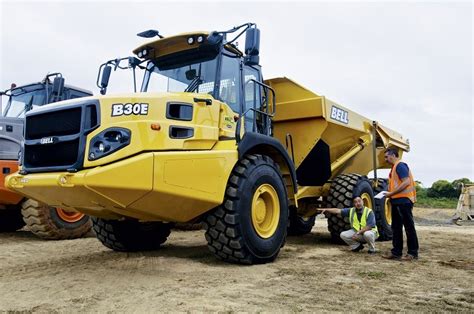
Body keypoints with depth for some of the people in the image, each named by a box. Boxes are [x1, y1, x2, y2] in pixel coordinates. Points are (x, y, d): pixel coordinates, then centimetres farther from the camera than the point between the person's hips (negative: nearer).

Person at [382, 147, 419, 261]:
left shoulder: (400, 165, -11)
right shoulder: (394, 167, 18)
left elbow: (406, 182, -21)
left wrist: (391, 193, -18)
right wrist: (389, 194, 7)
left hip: (404, 200, -10)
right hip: (397, 201, 10)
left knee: (409, 227, -2)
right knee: (396, 227, 11)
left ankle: (413, 253, 6)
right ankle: (396, 252, 17)